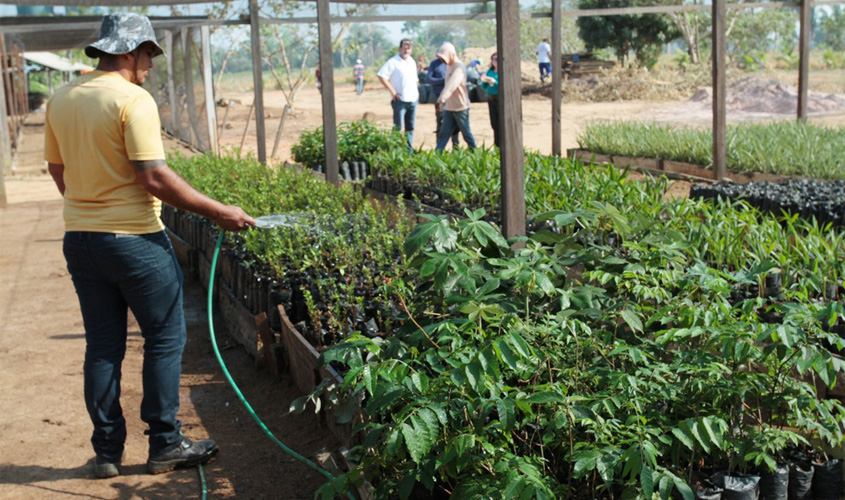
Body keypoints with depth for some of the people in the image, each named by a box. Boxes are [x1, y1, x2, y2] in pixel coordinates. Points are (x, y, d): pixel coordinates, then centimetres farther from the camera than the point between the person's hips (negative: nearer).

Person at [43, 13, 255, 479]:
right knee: (165, 339, 7)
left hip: (79, 238, 7)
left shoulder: (61, 99, 8)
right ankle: (164, 445, 14)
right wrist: (217, 212, -16)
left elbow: (57, 170, 15)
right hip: (134, 240, -7)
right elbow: (154, 177, -21)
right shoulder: (133, 99, -15)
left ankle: (107, 450, 20)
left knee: (102, 345, 14)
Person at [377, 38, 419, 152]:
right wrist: (392, 91, -16)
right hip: (400, 100, -7)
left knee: (410, 127, 11)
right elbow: (381, 76, -15)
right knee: (398, 127, -6)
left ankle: (409, 150, 17)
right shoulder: (393, 62, -8)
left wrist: (417, 91, 13)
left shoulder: (412, 61, 15)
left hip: (413, 100, 7)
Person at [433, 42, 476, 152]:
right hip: (449, 107, 8)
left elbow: (451, 85, -31)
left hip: (460, 107, -8)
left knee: (466, 133, 3)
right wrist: (442, 101, 18)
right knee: (444, 133, 2)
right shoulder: (450, 67, 13)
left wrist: (441, 100, -42)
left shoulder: (459, 67, -17)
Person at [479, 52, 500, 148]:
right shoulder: (489, 71, 12)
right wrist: (483, 81, -7)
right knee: (494, 124, 9)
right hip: (491, 99, 6)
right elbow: (484, 87, 14)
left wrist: (494, 82, -25)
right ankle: (497, 145, 17)